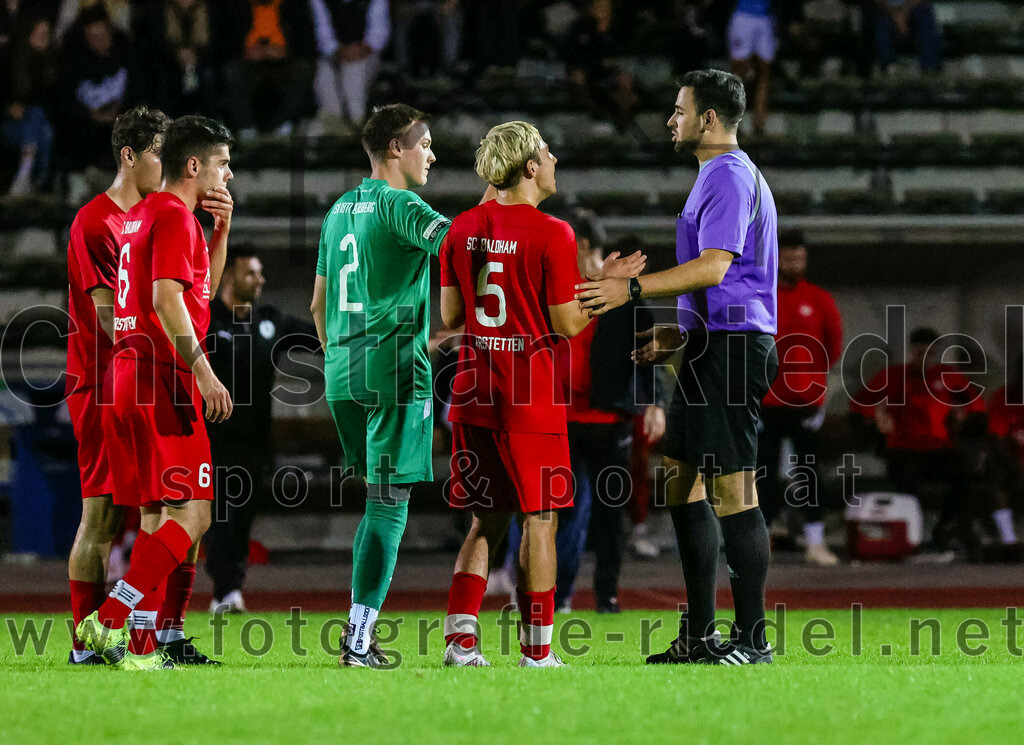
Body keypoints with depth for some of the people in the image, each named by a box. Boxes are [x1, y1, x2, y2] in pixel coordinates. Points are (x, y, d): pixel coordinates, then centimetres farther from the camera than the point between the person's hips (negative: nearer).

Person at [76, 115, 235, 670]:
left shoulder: (140, 215, 21)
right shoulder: (173, 216, -9)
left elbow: (202, 289, 32)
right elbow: (167, 299, -20)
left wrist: (221, 229, 20)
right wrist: (202, 370, -22)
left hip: (126, 375, 10)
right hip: (162, 379, -10)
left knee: (157, 514, 11)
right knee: (192, 514, -11)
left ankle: (158, 641, 9)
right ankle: (110, 621, -19)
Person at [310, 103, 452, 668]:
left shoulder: (340, 210, 18)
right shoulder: (398, 205, -7)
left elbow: (319, 304, 23)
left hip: (343, 370, 8)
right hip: (395, 368, -8)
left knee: (379, 498, 17)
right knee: (389, 502, -7)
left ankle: (359, 632, 12)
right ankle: (359, 642, -11)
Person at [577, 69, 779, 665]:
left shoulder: (730, 177, -13)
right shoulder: (721, 175, 21)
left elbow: (713, 267, -23)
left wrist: (632, 289, -22)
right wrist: (681, 332, 27)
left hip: (732, 348, -11)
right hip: (712, 347, 11)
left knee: (732, 490, -9)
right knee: (682, 480, 11)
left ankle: (753, 637, -7)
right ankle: (699, 633, 15)